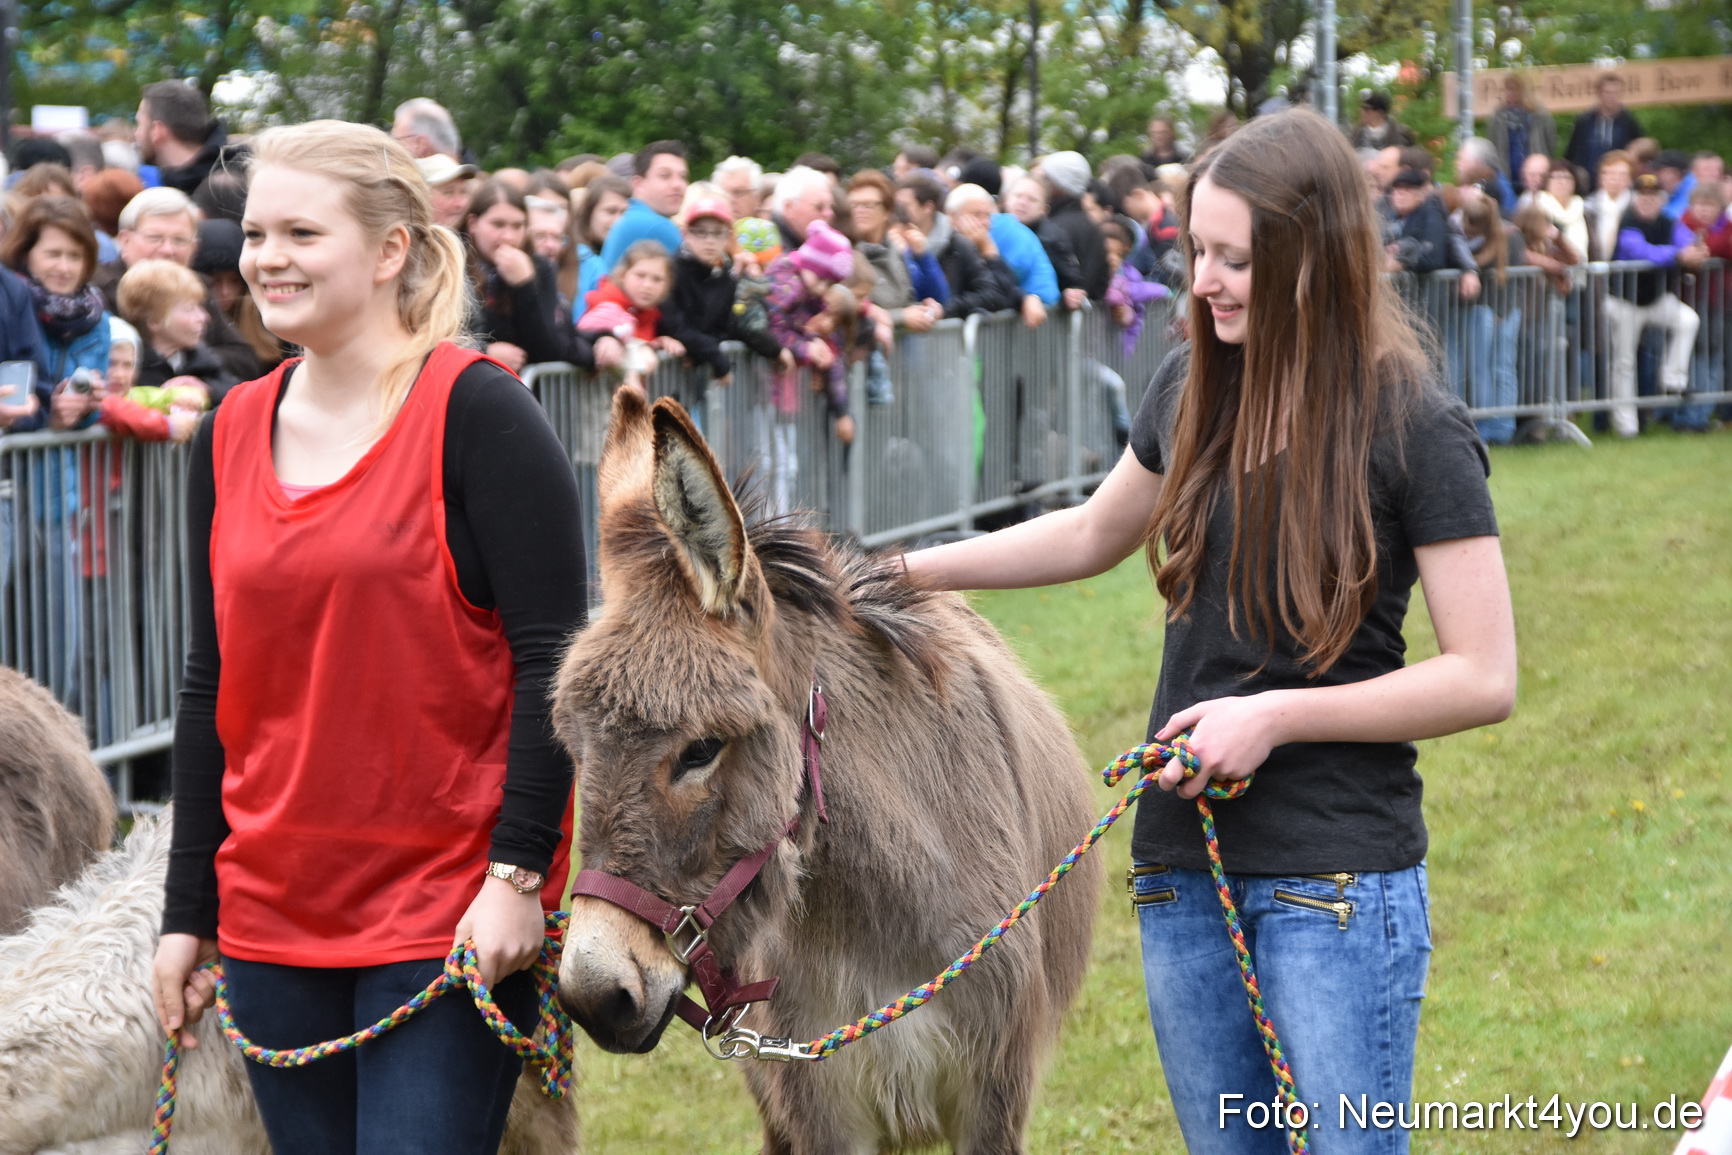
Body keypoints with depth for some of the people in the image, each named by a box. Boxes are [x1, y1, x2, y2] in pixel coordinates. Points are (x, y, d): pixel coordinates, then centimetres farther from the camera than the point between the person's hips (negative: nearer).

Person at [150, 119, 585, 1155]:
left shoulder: (476, 414, -8)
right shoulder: (232, 435, 9)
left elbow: (551, 660, -10)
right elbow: (210, 687, 14)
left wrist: (518, 873, -16)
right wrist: (187, 911, 13)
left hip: (449, 913, -6)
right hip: (270, 910, 6)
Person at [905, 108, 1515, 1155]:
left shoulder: (1413, 427, -12)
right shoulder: (1196, 390, 5)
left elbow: (1486, 679, -14)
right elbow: (1096, 535, 24)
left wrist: (1277, 716, -18)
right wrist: (904, 574, 17)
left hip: (1337, 873, -6)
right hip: (1184, 869, 6)